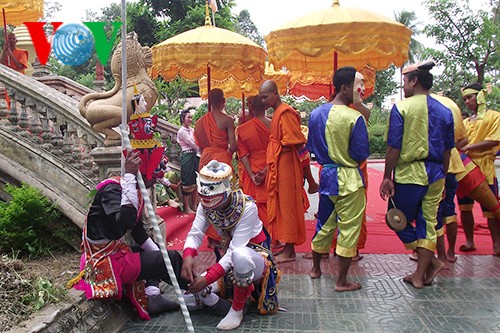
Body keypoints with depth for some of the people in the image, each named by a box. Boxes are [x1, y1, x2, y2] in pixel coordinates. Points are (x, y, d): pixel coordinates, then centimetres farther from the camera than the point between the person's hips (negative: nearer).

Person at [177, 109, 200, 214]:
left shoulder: (192, 130, 15)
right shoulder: (182, 131, -8)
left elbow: (196, 142, 8)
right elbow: (192, 144, -11)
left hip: (195, 156, 8)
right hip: (187, 156, -8)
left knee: (195, 181, 11)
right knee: (187, 182, -1)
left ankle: (194, 205, 21)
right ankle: (187, 207, 8)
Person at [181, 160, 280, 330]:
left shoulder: (247, 207, -27)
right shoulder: (206, 205, -10)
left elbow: (236, 249, -31)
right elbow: (195, 233, -17)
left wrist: (208, 278, -37)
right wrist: (188, 256, -39)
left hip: (255, 254, -7)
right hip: (230, 259, 7)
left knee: (240, 255, -42)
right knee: (194, 289, -3)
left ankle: (237, 309, -15)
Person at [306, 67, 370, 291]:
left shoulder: (316, 114, 2)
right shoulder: (355, 117, -16)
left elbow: (311, 146, 10)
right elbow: (361, 154, -13)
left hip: (327, 175, 6)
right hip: (349, 179, -6)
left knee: (324, 223, 20)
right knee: (349, 228, 5)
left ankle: (315, 268, 36)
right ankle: (342, 281, 14)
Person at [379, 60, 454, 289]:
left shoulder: (401, 107, -9)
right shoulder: (445, 111, 7)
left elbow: (394, 148, -12)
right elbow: (447, 151, 11)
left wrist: (387, 177, -5)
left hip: (409, 174, -5)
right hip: (435, 175, 6)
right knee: (428, 224, 11)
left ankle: (432, 261, 10)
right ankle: (420, 275, 18)